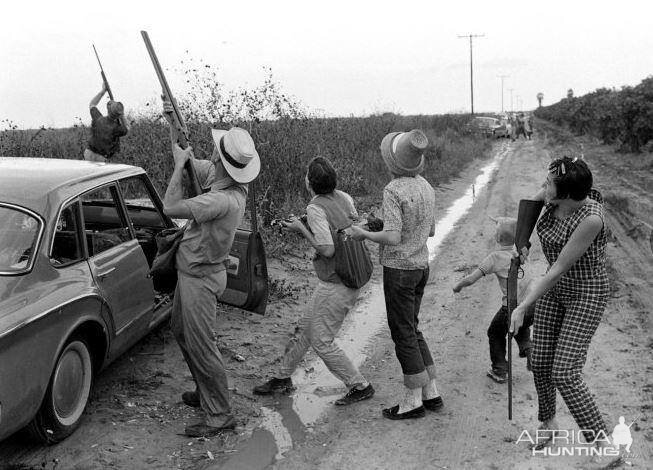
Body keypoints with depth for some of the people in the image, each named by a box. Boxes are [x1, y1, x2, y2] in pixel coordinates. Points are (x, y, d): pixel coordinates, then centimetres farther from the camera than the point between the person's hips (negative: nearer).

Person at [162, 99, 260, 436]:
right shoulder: (236, 186, -3)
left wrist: (179, 163, -19)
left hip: (200, 278, -10)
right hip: (191, 271, 10)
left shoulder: (224, 199, -31)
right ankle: (205, 393, 38)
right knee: (181, 332, 24)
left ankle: (219, 415, 9)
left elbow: (171, 207, -29)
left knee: (200, 346, -3)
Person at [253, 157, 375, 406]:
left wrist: (301, 228, -12)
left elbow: (327, 249, -26)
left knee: (321, 342, 4)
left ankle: (360, 386, 14)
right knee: (306, 328, 19)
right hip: (352, 278, 9)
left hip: (336, 285, -9)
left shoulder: (315, 208, -20)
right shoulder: (345, 198, 3)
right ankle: (283, 378, 33)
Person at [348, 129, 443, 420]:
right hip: (421, 265, 8)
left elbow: (393, 238, -25)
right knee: (412, 329, 19)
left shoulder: (393, 190, -20)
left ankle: (413, 401, 14)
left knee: (403, 334, 3)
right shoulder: (426, 187, 5)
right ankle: (431, 393, 25)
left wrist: (364, 234, -10)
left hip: (399, 268, -8)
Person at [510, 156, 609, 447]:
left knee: (564, 375, -14)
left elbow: (558, 269, -30)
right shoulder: (551, 196, -13)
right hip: (556, 287, 7)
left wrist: (522, 308, -25)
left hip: (587, 295, -7)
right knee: (540, 362, 11)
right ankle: (547, 423, 37)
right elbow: (534, 199, 15)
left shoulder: (591, 218, -34)